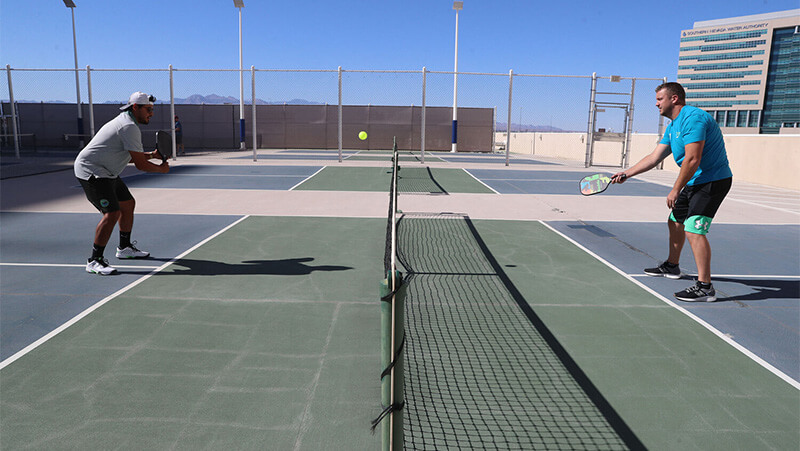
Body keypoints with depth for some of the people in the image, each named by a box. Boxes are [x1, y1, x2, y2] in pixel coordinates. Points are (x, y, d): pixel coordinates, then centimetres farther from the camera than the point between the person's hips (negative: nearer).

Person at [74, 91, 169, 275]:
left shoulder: (125, 122, 13)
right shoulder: (129, 127, -21)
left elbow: (131, 156, 23)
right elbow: (140, 165, -21)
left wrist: (151, 155, 8)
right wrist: (161, 169, -4)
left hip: (106, 172, 11)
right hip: (91, 172, -11)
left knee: (128, 204, 19)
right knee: (112, 213, -21)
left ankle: (124, 248, 34)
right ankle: (94, 261, -13)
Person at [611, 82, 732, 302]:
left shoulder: (692, 118, -20)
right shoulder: (673, 127, 13)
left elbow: (692, 160, -26)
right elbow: (654, 157, 15)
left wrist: (675, 190, -20)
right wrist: (626, 173, 9)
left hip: (713, 180, -11)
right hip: (695, 182, 11)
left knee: (693, 230, -20)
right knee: (675, 221, 22)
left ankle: (705, 287, -16)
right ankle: (672, 266, 43)